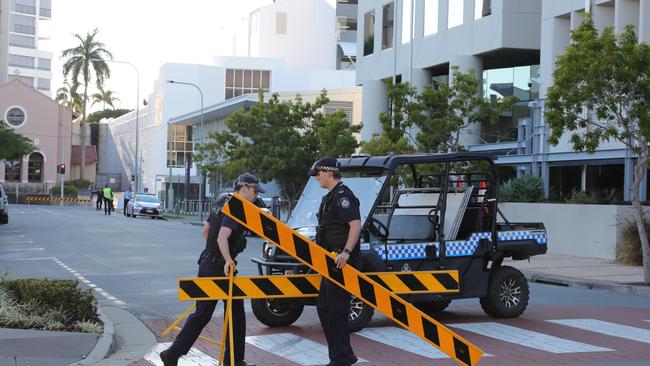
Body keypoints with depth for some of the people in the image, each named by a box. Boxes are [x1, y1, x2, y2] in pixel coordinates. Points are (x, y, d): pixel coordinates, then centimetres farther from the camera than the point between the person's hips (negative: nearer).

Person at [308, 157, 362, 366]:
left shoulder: (343, 196, -14)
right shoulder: (330, 197, 19)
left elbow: (355, 225, -25)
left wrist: (346, 252, -33)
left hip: (342, 263, -11)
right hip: (332, 262, 11)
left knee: (336, 310, -8)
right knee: (323, 307, 15)